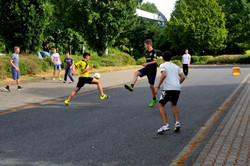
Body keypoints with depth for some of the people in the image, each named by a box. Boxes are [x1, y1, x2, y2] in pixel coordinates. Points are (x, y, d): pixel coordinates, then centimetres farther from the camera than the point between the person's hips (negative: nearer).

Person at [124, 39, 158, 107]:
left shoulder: (153, 52, -11)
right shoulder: (147, 52, 12)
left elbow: (155, 61, -21)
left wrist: (147, 63, -25)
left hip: (152, 70, -7)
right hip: (146, 69, 7)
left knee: (151, 85, 1)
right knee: (136, 73, -21)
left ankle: (154, 99, 21)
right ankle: (131, 86, -38)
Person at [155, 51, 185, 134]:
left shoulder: (163, 65, 5)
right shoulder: (176, 66, 23)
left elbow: (164, 75, -13)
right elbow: (183, 77, 18)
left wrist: (157, 87, -11)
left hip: (168, 88, -6)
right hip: (177, 88, 6)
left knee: (160, 105, 5)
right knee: (174, 104, 26)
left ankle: (165, 125, -9)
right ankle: (177, 123, 9)